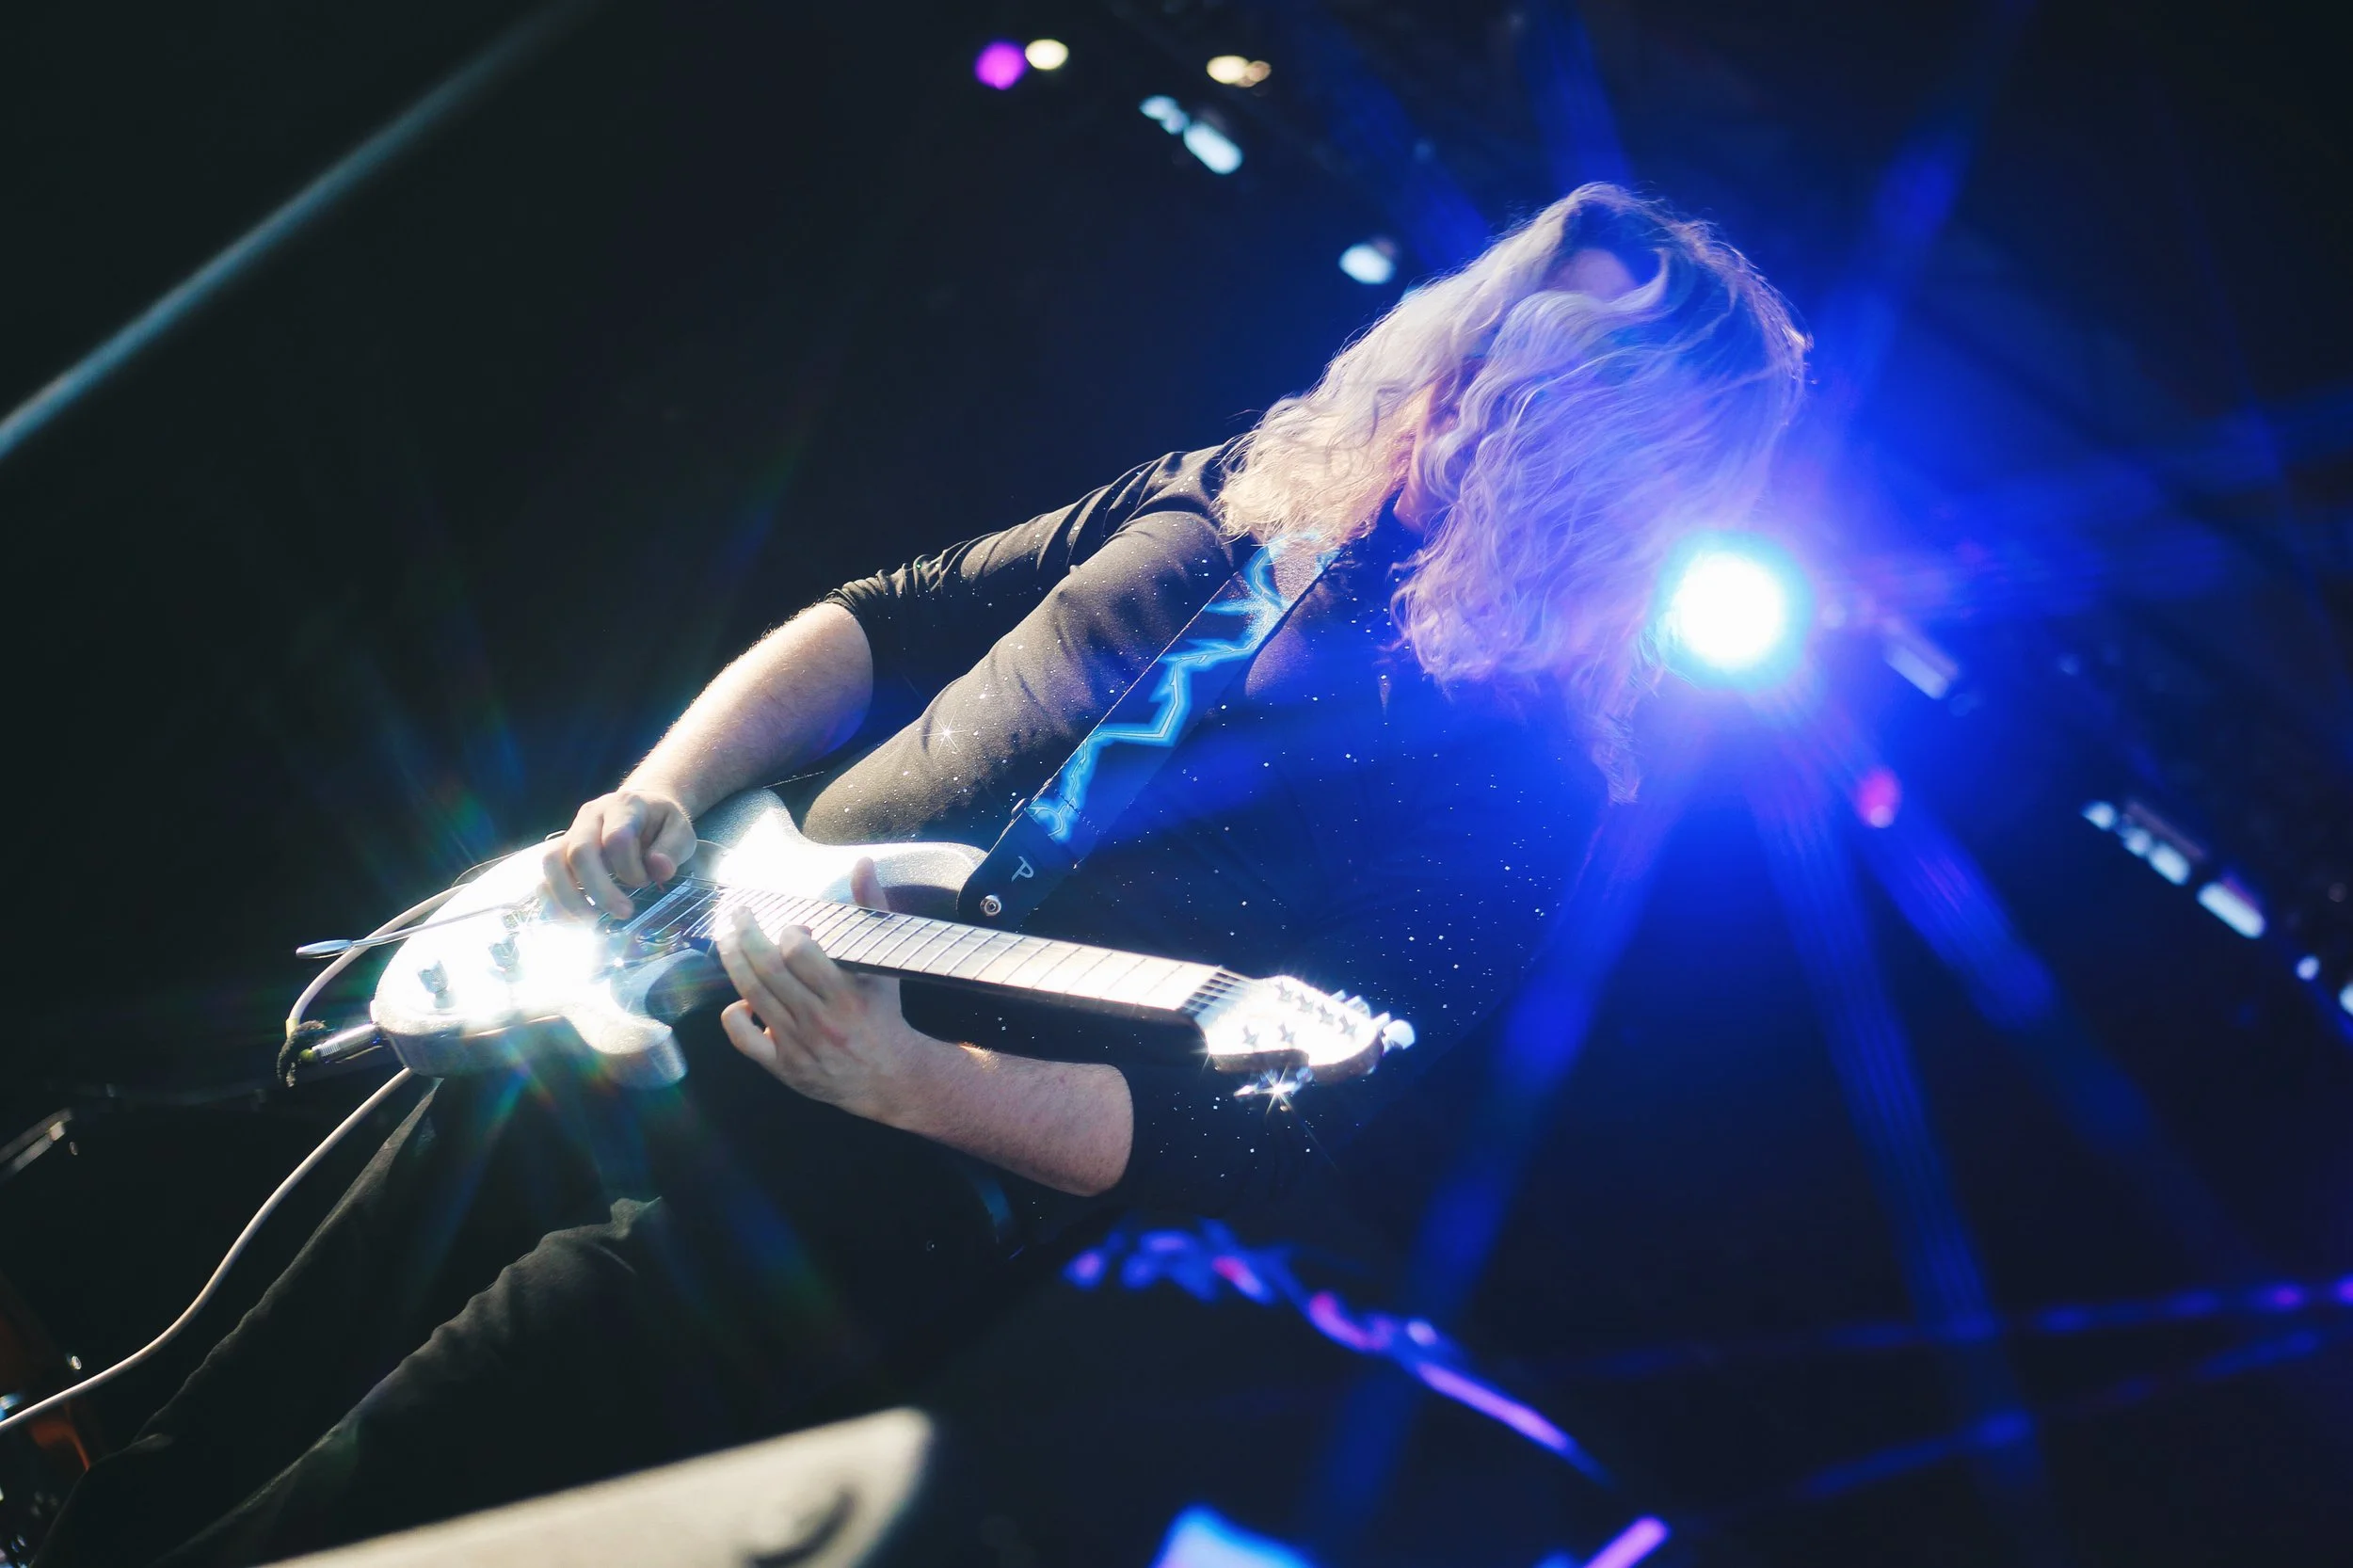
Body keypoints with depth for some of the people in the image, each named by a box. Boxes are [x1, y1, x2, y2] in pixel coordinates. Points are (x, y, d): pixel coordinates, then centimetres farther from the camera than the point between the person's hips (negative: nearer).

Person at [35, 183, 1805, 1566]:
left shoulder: (1509, 796, -13)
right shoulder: (1237, 491, 5)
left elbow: (1223, 1144, -18)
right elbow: (882, 622, 10)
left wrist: (907, 1079, -29)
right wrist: (664, 790, -4)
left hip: (897, 1190, -6)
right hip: (697, 982, 6)